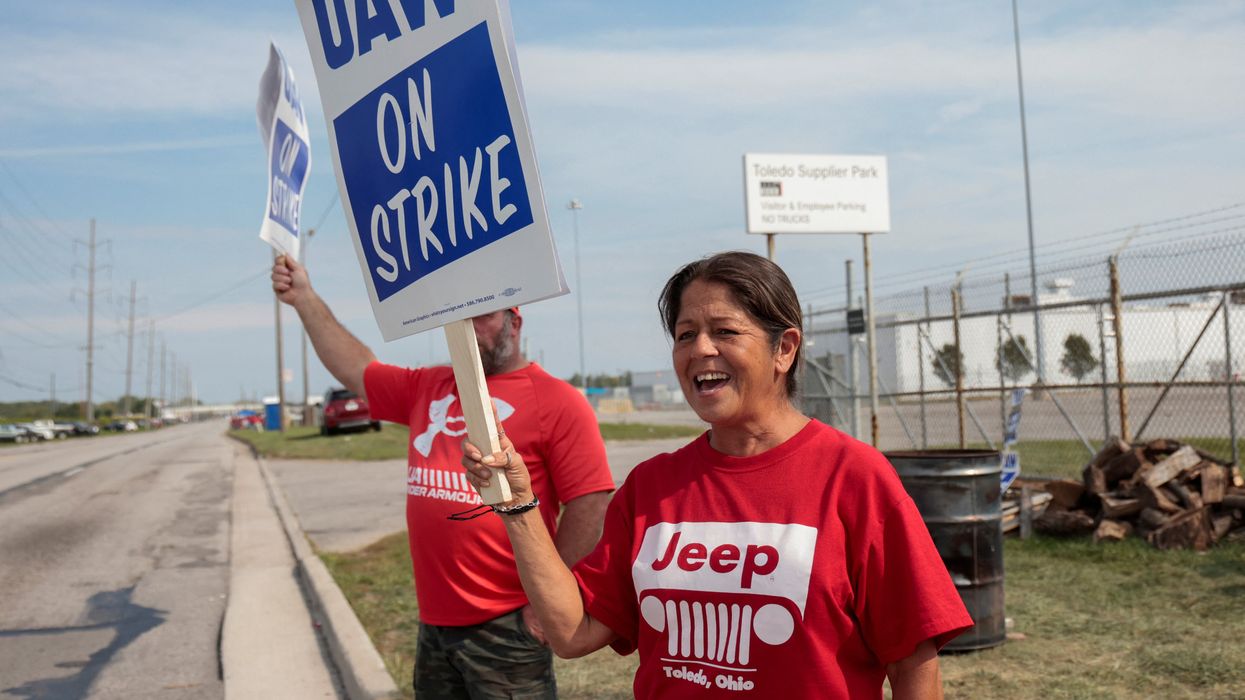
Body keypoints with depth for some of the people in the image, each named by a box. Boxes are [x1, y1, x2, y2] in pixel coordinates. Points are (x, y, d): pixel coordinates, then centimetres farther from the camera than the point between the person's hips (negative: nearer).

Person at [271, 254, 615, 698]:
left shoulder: (557, 401, -10)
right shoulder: (427, 388, 13)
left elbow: (591, 506, -14)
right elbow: (357, 369, 24)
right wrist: (304, 298, 21)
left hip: (505, 626, -6)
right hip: (434, 624, 7)